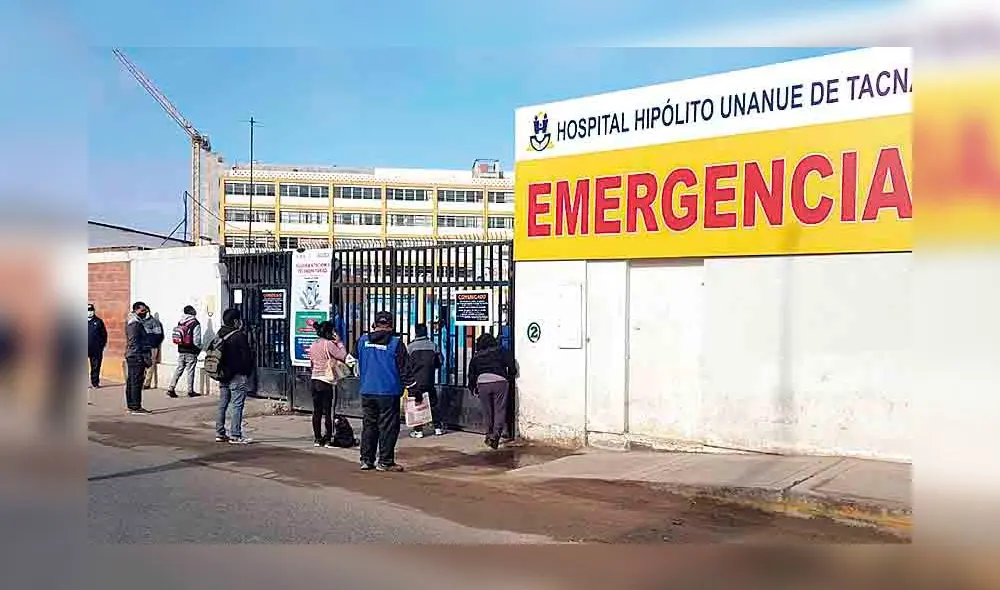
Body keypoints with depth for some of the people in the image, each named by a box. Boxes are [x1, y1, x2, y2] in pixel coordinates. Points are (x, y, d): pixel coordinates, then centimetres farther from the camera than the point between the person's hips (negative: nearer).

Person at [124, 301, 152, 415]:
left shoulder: (138, 322, 19)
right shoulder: (135, 323, -13)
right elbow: (134, 342, -19)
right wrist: (144, 358, -21)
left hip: (132, 356, 11)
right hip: (137, 356, -11)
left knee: (131, 382, 13)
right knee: (136, 382, -9)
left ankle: (131, 406, 20)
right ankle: (136, 407, -9)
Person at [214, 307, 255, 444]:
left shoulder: (219, 335, 9)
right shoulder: (240, 336, -14)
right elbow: (247, 356, -12)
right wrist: (248, 373, 0)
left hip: (223, 376, 8)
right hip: (237, 377, -8)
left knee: (222, 405, 12)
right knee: (237, 406, -4)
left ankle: (220, 433, 16)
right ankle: (235, 435, -4)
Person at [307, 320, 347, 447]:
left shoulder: (313, 345, 11)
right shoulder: (328, 344, -12)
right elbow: (343, 356, -14)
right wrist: (339, 342, -4)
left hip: (315, 379, 7)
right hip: (326, 381, -7)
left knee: (317, 411, 9)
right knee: (327, 411, -1)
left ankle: (317, 439, 12)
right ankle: (328, 439, 1)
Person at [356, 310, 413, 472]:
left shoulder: (363, 341, 3)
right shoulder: (395, 343, -9)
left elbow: (358, 365, 17)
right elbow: (404, 368, -5)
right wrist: (408, 384, 5)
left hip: (367, 391, 4)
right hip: (389, 392, -4)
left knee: (368, 425, 12)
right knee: (388, 427, 2)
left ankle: (366, 460, 16)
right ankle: (385, 462, 4)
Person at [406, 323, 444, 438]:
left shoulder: (410, 346, -7)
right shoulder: (433, 346, 1)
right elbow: (439, 362, 7)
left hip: (415, 381, -3)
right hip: (430, 381, 3)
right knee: (433, 403, 12)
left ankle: (418, 430, 2)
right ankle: (438, 427, 16)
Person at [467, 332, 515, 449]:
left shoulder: (476, 356, 18)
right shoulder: (500, 351, 13)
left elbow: (471, 373, 19)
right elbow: (511, 364, 5)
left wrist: (473, 389, 27)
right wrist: (509, 378, 18)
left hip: (482, 383, 2)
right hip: (499, 381, -2)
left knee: (487, 411, 12)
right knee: (500, 410, 0)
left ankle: (489, 435, 17)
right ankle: (496, 434, -13)